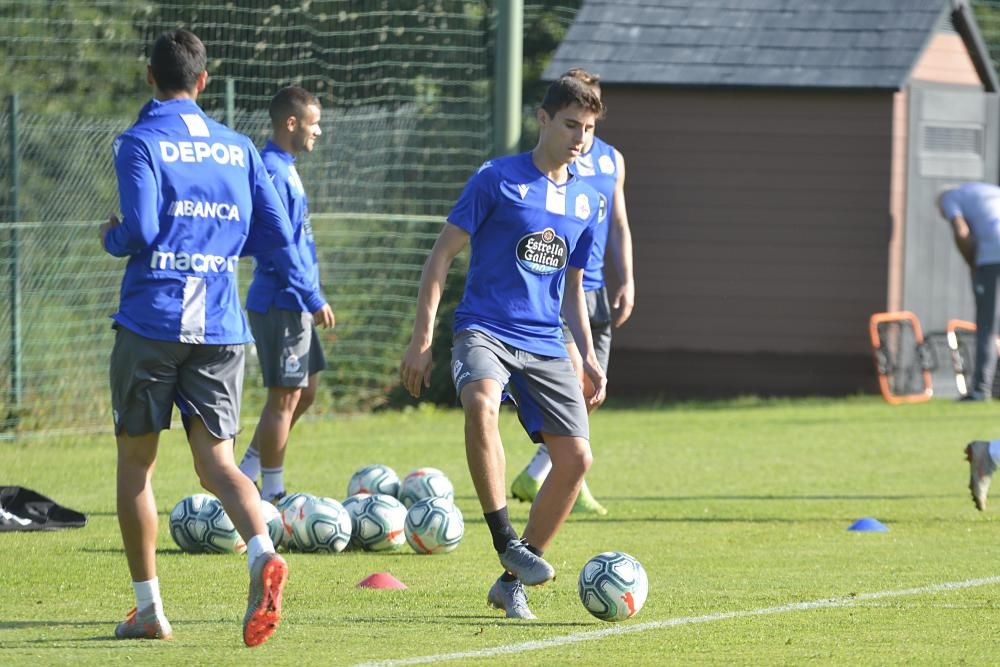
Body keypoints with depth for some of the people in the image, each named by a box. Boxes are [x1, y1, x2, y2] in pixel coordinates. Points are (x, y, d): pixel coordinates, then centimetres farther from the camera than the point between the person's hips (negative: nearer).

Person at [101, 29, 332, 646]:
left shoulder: (140, 143, -4)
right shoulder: (238, 148, 11)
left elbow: (140, 230, -15)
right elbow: (275, 234, 9)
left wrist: (111, 238, 7)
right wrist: (312, 297, 25)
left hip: (151, 320, -4)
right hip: (220, 328, 4)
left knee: (136, 461, 10)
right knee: (216, 461, 2)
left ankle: (149, 610, 11)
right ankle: (263, 556, -29)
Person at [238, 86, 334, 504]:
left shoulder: (284, 168, 15)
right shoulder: (273, 171, -17)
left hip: (292, 302, 10)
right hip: (282, 302, -10)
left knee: (305, 391, 16)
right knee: (285, 397, -5)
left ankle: (247, 473, 20)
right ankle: (272, 497, 1)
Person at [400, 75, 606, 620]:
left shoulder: (586, 202, 13)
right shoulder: (497, 179, -3)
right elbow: (443, 253, -3)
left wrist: (588, 355, 14)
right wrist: (422, 340, -8)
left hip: (545, 344, 6)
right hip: (484, 328, -6)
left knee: (576, 457, -6)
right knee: (481, 403, -38)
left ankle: (511, 584, 8)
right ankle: (505, 542, -32)